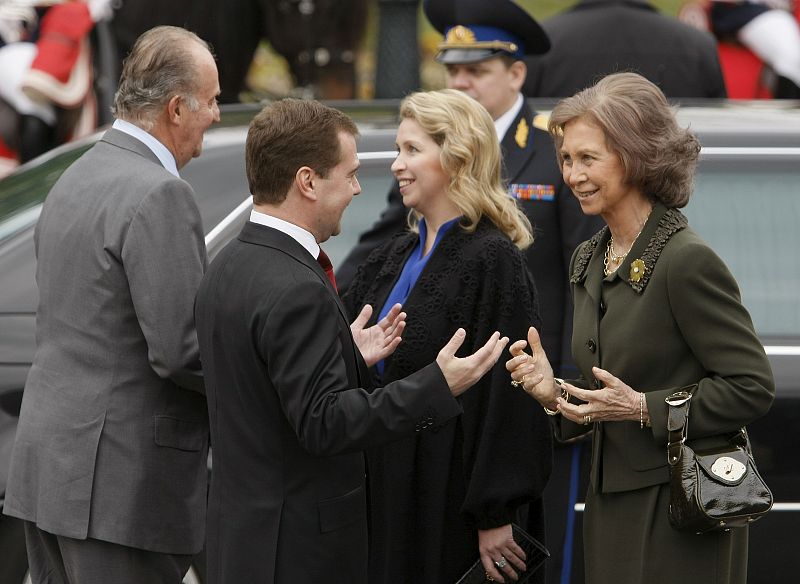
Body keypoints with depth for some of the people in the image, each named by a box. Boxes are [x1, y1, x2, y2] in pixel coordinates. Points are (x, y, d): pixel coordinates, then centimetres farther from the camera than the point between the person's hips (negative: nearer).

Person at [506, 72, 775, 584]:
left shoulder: (689, 261, -16)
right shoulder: (589, 260, 10)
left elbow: (753, 388, -16)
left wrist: (643, 408, -20)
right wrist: (556, 393, -2)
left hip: (681, 505, -8)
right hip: (612, 503, 8)